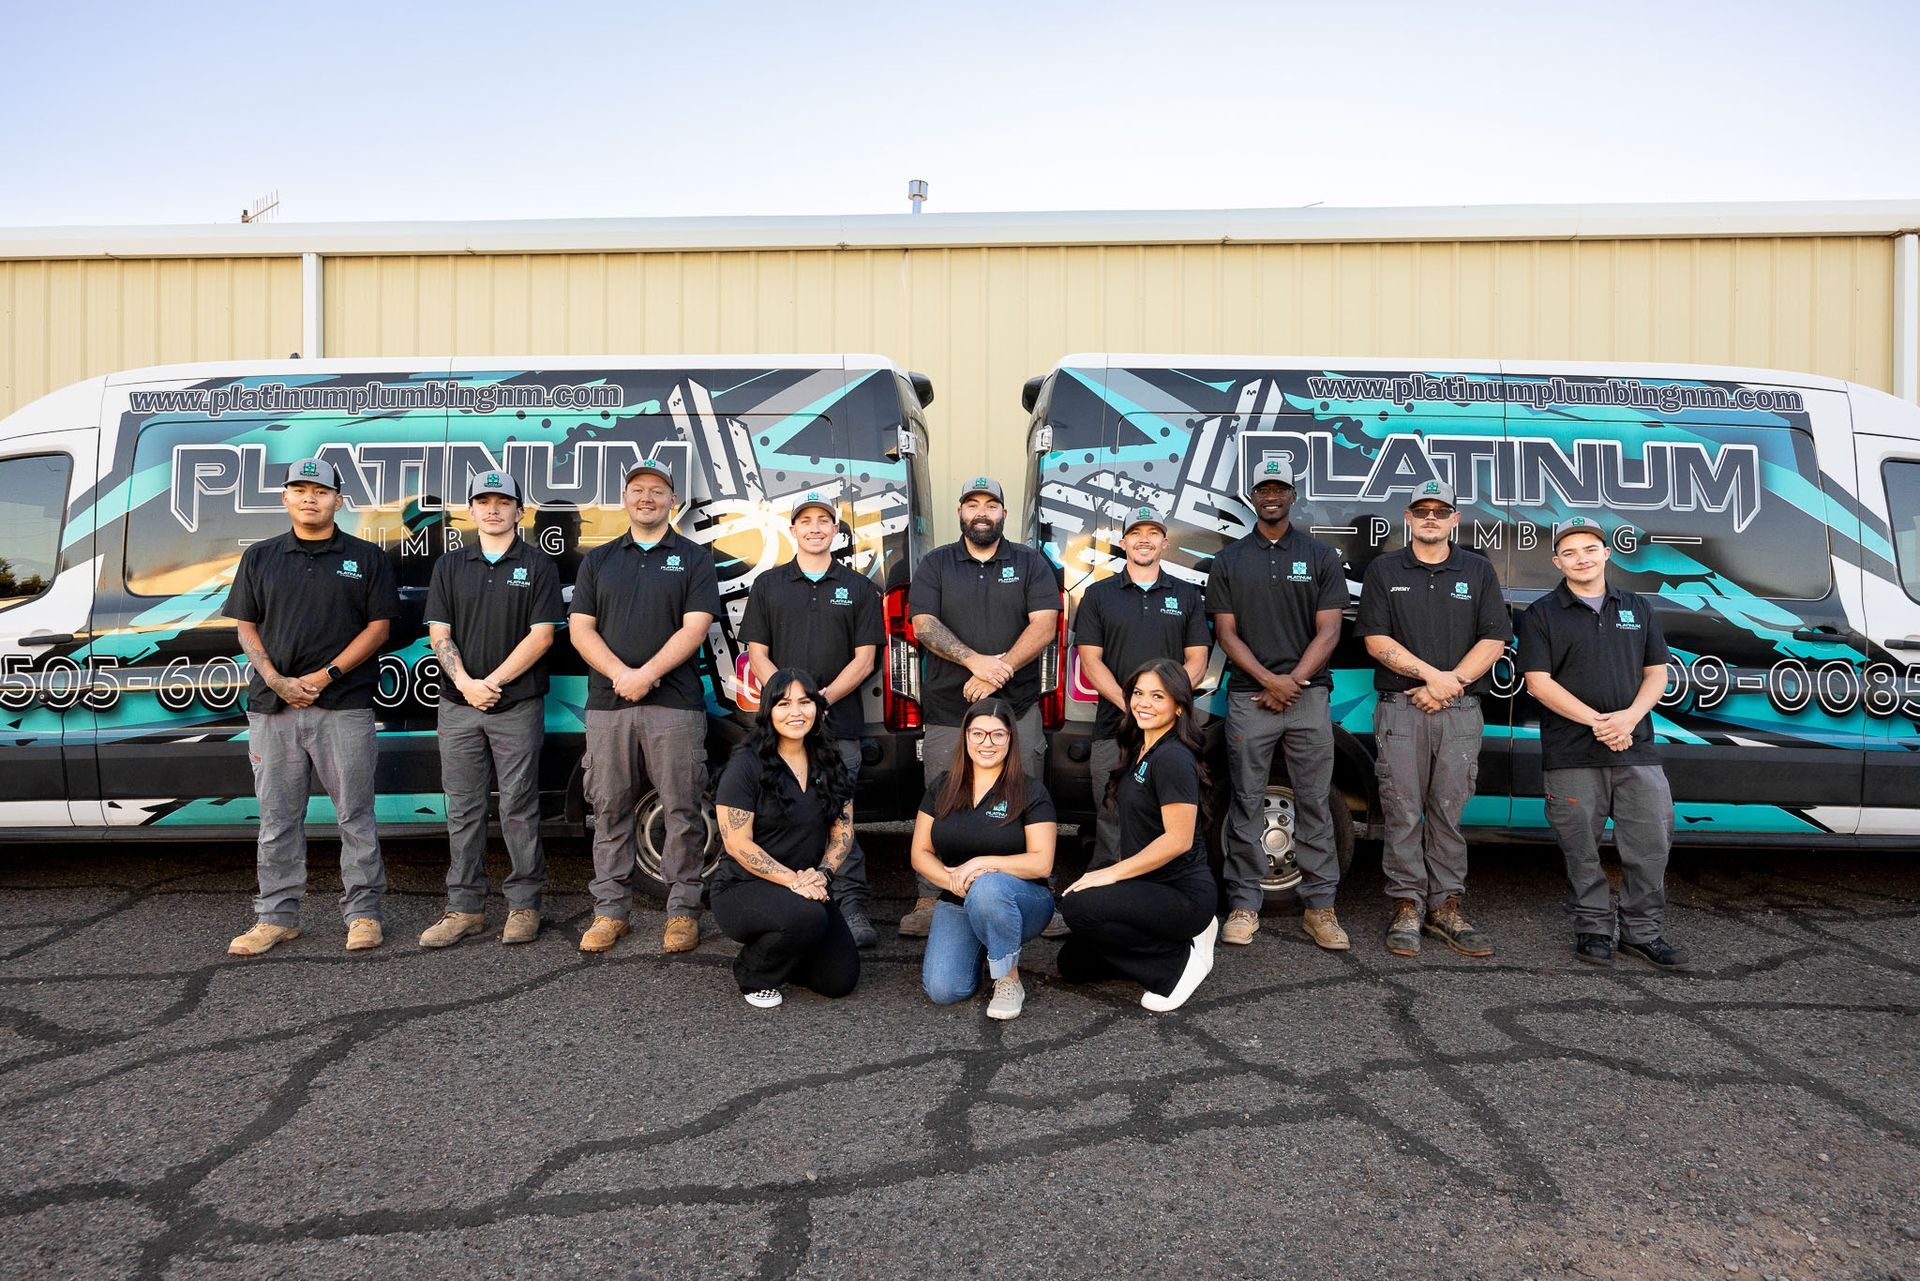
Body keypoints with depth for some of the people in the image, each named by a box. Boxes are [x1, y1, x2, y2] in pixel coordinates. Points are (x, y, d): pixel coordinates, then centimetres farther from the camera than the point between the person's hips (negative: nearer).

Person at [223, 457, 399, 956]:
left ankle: (362, 913, 11)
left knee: (355, 815, 1)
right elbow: (246, 628, 11)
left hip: (344, 706, -3)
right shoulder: (259, 558, 13)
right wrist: (276, 680, -6)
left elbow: (378, 626, -1)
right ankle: (276, 916, 19)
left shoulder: (365, 558, 5)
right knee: (277, 818, 9)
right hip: (272, 707, 3)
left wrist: (325, 675, -11)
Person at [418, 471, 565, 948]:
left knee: (519, 810, 1)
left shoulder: (538, 565, 3)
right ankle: (464, 908, 15)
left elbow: (541, 635, -5)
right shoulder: (450, 566, 12)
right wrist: (466, 682, -11)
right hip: (458, 707, 3)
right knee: (463, 811, 7)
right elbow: (439, 634, 6)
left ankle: (524, 905, 11)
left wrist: (493, 681, -12)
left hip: (518, 706, -3)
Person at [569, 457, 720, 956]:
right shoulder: (598, 560, 16)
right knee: (609, 810, 6)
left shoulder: (693, 558, 7)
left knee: (682, 810, -1)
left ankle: (683, 910, 8)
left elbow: (694, 628, -4)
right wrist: (621, 675, -9)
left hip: (675, 704, -3)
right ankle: (610, 910, 15)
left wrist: (646, 675, -14)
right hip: (608, 704, 3)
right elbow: (580, 628, 7)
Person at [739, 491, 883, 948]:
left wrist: (823, 698, -10)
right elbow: (757, 654, 7)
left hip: (839, 725, -1)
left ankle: (851, 908, -2)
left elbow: (864, 658, 4)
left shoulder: (858, 588, 11)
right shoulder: (768, 585, 12)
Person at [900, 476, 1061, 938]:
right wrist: (976, 661, -16)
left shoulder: (1031, 563, 10)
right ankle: (930, 902, 8)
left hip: (1018, 708, 0)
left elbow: (1044, 624, -2)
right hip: (947, 709, 0)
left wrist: (1000, 670, -15)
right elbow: (924, 625, -2)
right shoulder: (935, 564, 10)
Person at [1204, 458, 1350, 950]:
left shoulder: (1321, 556, 8)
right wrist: (1269, 679, -10)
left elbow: (1328, 632, 2)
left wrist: (1292, 681, -9)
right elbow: (1226, 632, 3)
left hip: (1308, 696, 0)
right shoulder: (1229, 560, 10)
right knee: (1247, 805, 4)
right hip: (1248, 699, 0)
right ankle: (1244, 905, 10)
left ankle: (1319, 905, 10)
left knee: (1314, 804, 3)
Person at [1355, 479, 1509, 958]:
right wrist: (1430, 674, -10)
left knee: (1450, 812, 4)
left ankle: (1445, 907, 13)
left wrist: (1449, 684, -9)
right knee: (1403, 813, -1)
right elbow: (1375, 639, -1)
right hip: (1399, 708, -1)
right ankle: (1407, 907, 7)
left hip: (1461, 712, 1)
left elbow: (1493, 640, 3)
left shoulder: (1479, 570, 10)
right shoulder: (1384, 570, 8)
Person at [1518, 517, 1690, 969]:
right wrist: (1597, 722, -15)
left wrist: (1628, 718, -8)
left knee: (1650, 841, 3)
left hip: (1636, 749, 3)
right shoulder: (1541, 615, 2)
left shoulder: (1638, 609, 15)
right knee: (1581, 849, 3)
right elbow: (1539, 683, -6)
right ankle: (1593, 930, 17)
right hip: (1572, 756, -3)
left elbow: (1657, 673, 11)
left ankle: (1643, 931, 18)